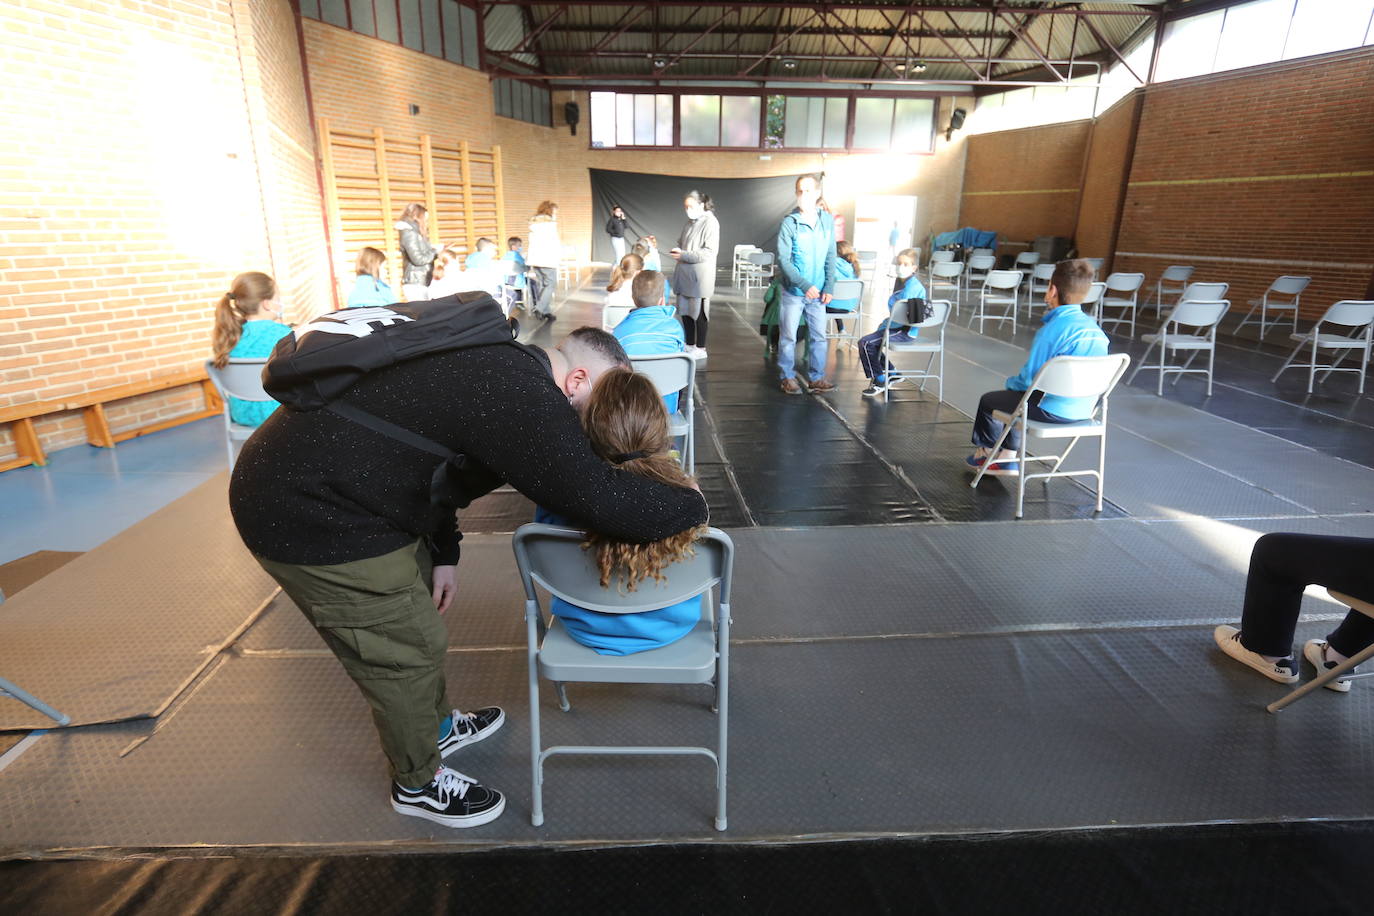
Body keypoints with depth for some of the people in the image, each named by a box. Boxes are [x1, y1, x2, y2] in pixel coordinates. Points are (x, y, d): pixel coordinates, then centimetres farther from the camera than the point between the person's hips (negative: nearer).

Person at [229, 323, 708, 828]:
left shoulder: (498, 366, 6)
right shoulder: (523, 397, -27)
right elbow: (602, 499, -31)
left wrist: (444, 551, 14)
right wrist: (691, 505, -13)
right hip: (305, 515, -10)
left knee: (419, 605, 22)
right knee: (408, 647, 1)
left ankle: (436, 725, 44)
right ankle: (418, 782, 26)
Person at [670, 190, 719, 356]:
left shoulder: (710, 222, -10)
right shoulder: (690, 222, 13)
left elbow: (710, 252, -17)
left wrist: (684, 255, -18)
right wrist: (678, 251, 1)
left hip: (699, 277, -7)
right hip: (685, 275, 7)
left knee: (699, 313, 2)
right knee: (685, 311, 12)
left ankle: (701, 348, 13)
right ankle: (689, 345, 25)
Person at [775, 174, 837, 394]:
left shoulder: (827, 220, 1)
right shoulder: (789, 223, -11)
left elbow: (830, 258, 6)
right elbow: (783, 260, -14)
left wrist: (829, 287, -2)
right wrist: (805, 285, -20)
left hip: (818, 292, 3)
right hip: (793, 292, -3)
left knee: (819, 337, 8)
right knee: (788, 337, 6)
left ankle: (816, 377, 20)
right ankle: (787, 377, 18)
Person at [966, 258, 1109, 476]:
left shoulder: (1052, 330, -21)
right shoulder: (1096, 329, 2)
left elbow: (1029, 378, -16)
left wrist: (1011, 382, 6)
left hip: (1053, 410, -8)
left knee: (987, 400, 15)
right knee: (1014, 393, 29)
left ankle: (988, 451, 40)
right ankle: (1008, 458, 29)